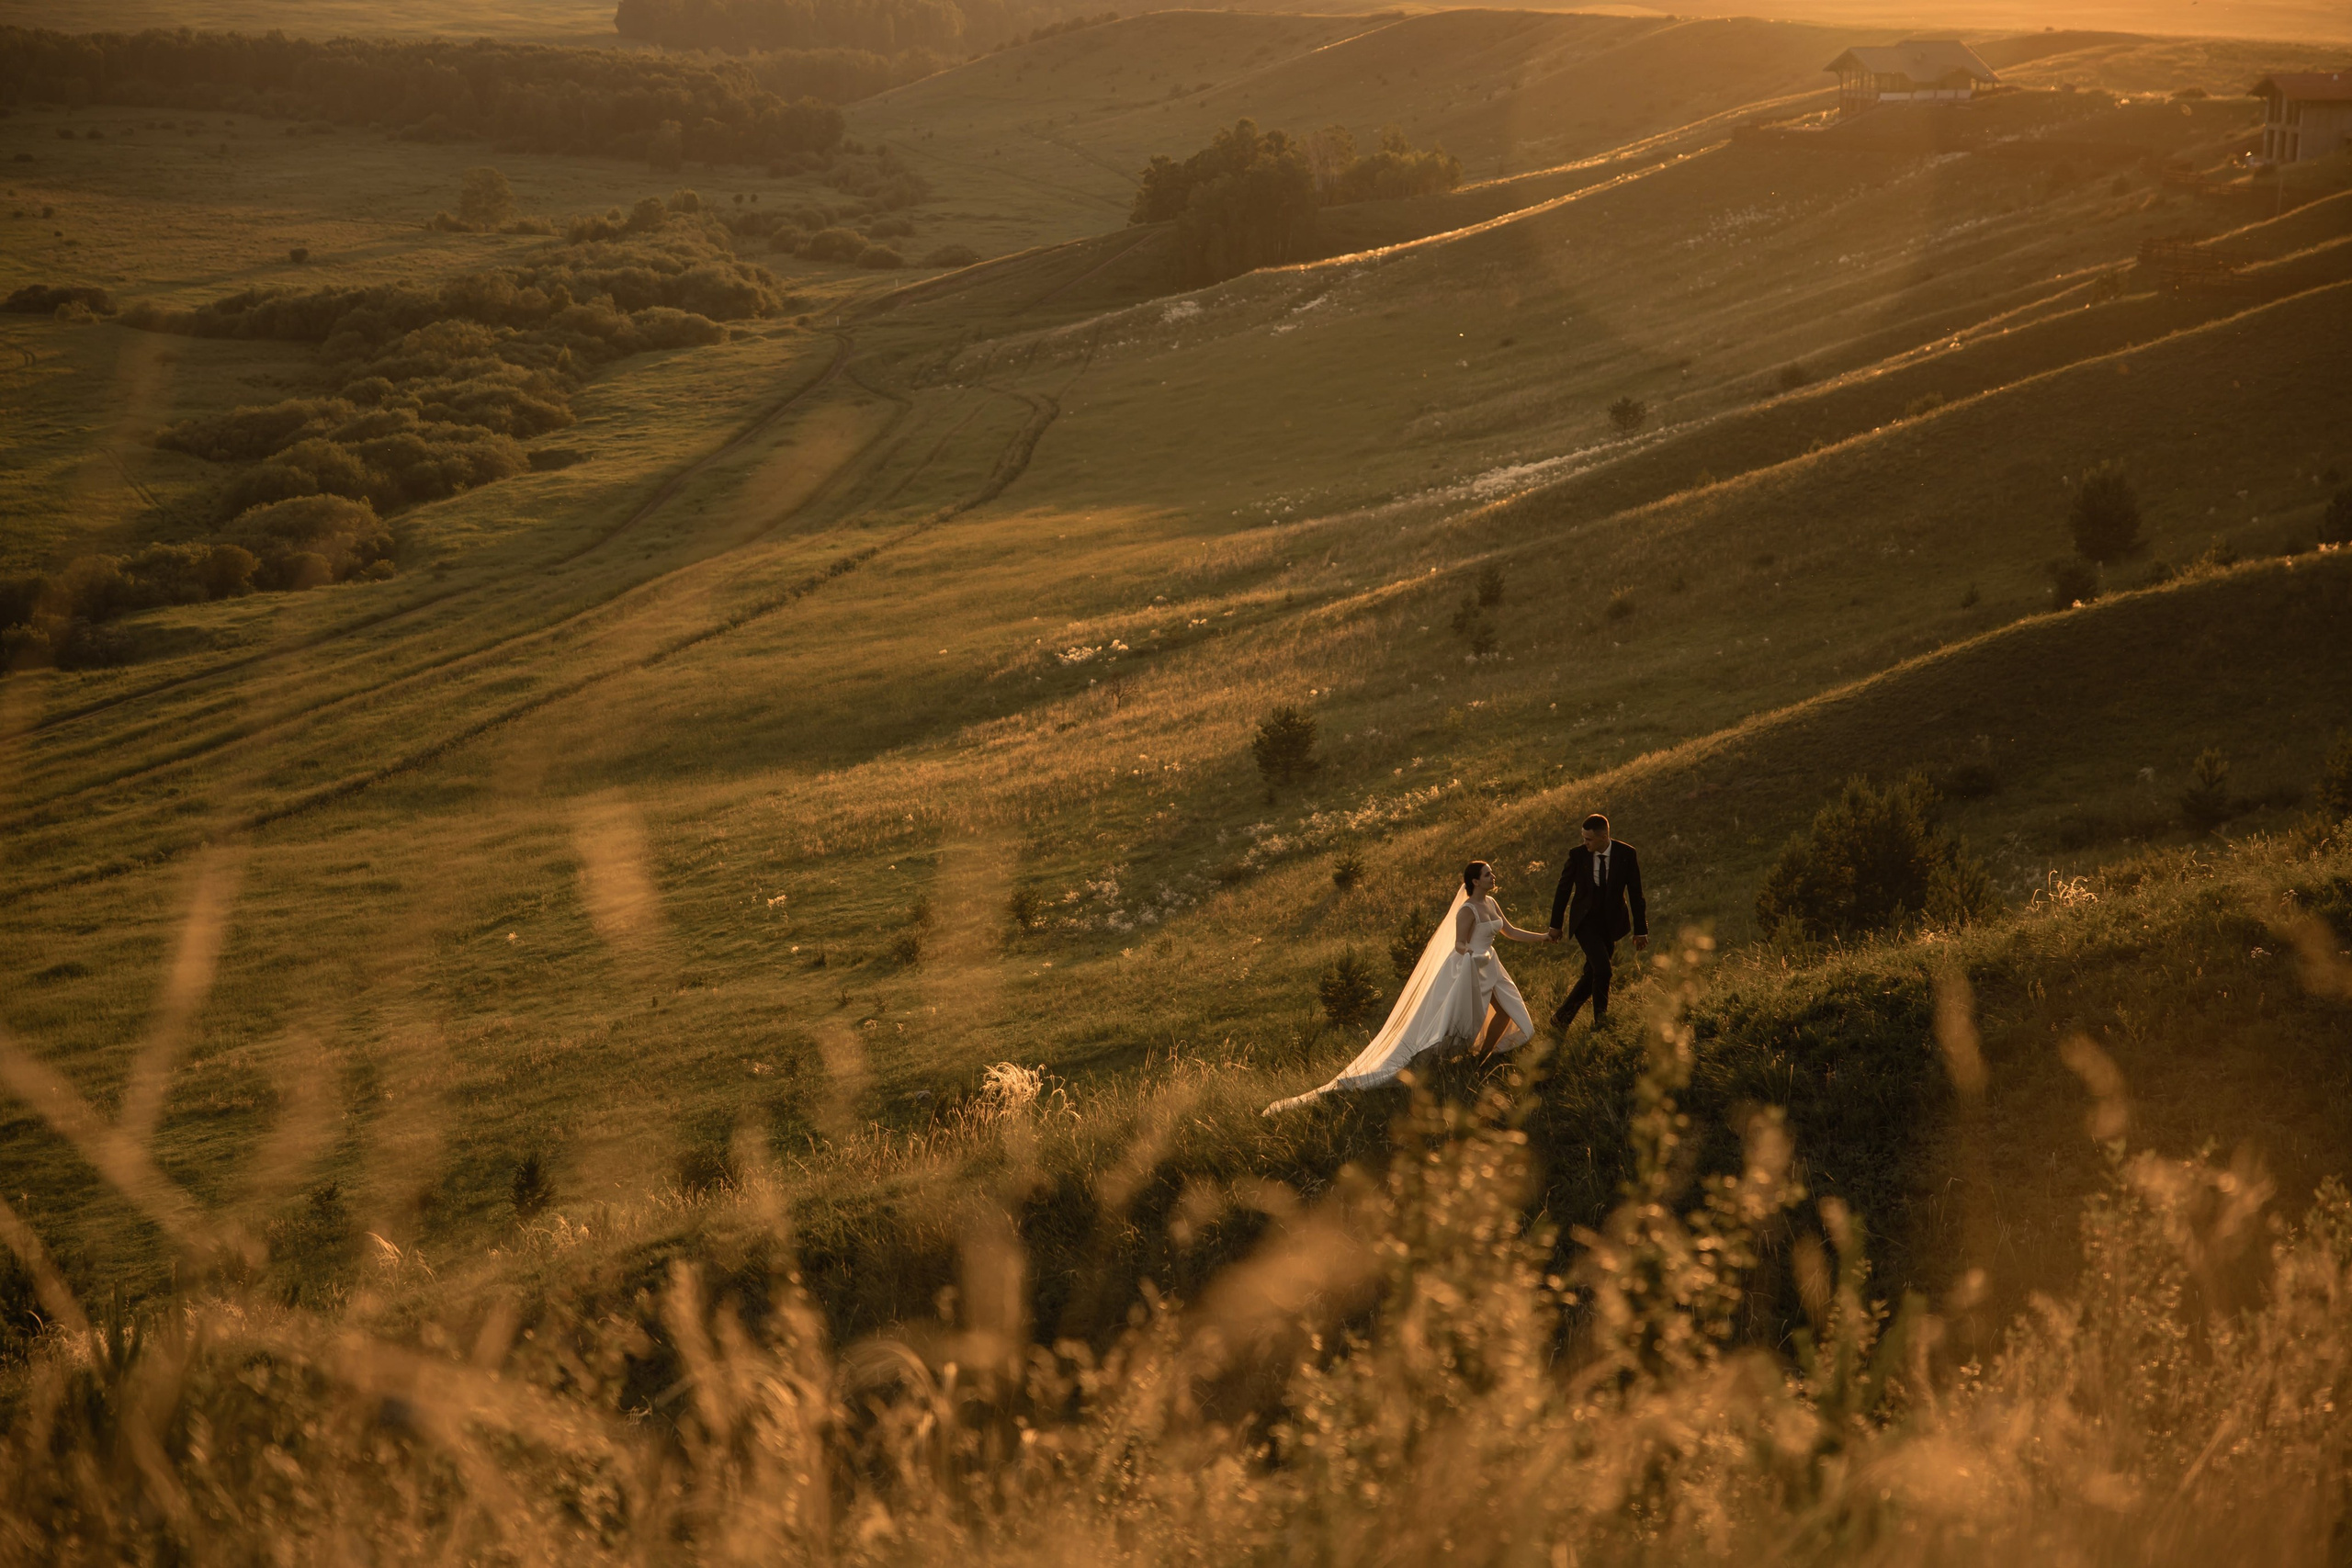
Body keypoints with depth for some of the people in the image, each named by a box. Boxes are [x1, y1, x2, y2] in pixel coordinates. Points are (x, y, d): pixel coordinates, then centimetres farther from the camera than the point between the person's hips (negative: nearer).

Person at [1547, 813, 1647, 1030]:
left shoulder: (1626, 854, -12)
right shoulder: (1578, 855, -13)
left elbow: (1635, 893, -3)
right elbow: (1563, 889, 0)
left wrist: (1640, 930, -1)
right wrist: (1556, 924, 6)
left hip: (1611, 922, 2)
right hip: (1585, 920, -2)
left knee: (1592, 974, 6)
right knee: (1602, 967, -19)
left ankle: (1562, 1017, 22)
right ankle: (1600, 1017, 0)